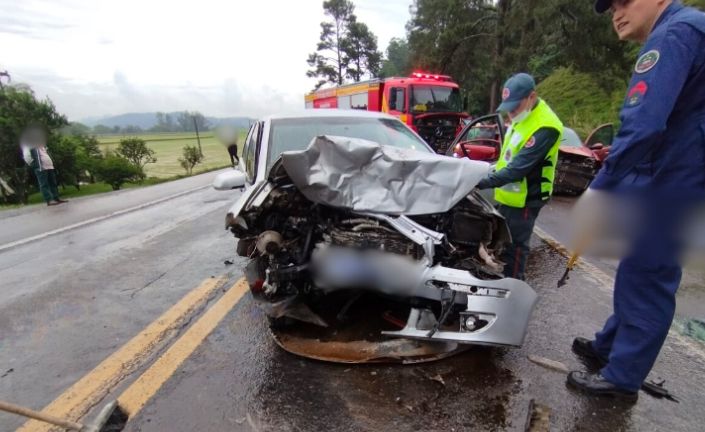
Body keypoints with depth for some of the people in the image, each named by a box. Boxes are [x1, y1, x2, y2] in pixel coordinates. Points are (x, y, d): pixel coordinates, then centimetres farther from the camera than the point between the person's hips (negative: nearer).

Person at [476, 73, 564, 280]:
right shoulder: (522, 116, 6)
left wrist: (483, 182, -34)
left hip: (524, 199, -9)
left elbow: (519, 168, -30)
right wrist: (492, 174, 13)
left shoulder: (544, 127, -24)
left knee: (514, 247, 1)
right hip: (508, 195, 9)